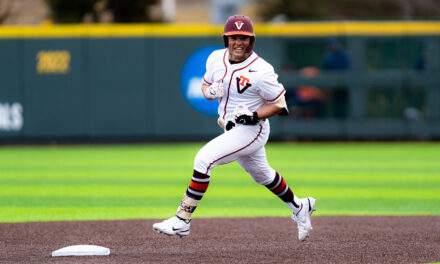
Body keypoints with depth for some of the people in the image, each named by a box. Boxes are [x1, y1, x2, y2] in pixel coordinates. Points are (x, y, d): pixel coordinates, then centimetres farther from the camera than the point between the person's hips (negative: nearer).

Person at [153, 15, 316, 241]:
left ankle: (182, 220, -18)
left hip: (252, 130, -8)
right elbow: (206, 85, 13)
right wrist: (210, 91, -12)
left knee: (204, 159, -21)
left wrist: (253, 117, -27)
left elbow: (279, 104, -13)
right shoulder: (216, 58, -3)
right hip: (231, 129, 8)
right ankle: (299, 208, 49)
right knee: (262, 175, 25)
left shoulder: (261, 71, -22)